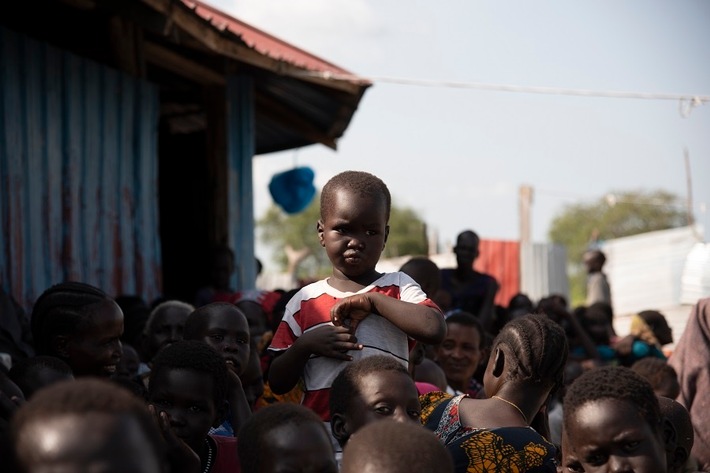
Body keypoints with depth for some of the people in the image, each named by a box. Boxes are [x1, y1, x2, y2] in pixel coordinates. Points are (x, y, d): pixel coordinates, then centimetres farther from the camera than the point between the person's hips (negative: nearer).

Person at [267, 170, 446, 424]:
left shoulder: (398, 287, 8)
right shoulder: (304, 301, 10)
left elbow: (435, 330, -13)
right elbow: (278, 384, 11)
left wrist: (371, 301, -11)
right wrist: (306, 345, -7)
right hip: (318, 426, 1)